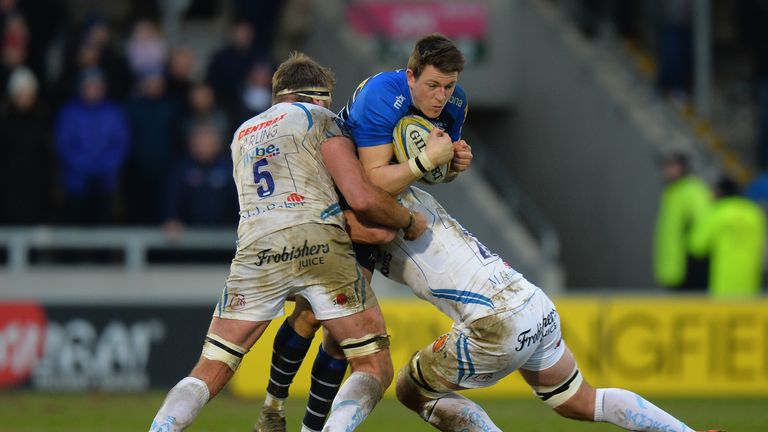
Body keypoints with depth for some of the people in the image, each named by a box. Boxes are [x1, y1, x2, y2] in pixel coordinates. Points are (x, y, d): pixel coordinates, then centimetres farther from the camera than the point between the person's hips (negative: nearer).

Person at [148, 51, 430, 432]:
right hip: (319, 243, -4)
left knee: (209, 373, 10)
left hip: (257, 250, 4)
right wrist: (410, 222, 19)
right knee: (375, 369, 2)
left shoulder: (243, 133, 31)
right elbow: (362, 198, 2)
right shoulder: (316, 118, 13)